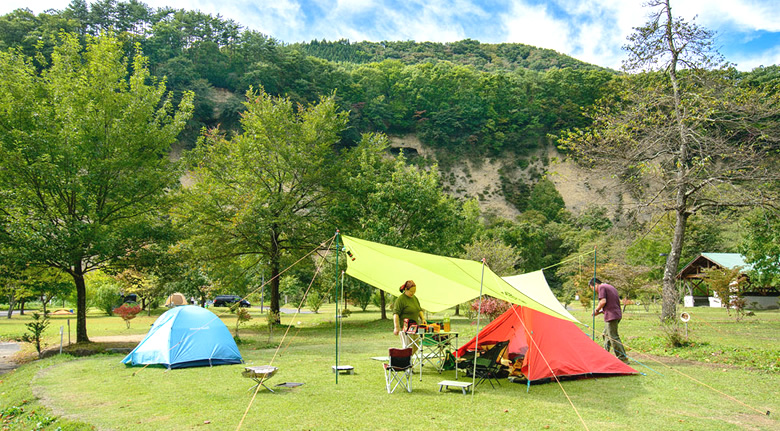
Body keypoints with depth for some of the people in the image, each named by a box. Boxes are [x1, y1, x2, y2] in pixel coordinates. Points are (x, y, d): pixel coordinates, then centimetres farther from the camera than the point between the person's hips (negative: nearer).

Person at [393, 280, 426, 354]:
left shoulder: (415, 298, 13)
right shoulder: (400, 299, -11)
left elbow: (419, 310, 23)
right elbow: (395, 314, -16)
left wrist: (423, 318, 6)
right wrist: (396, 327, -22)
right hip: (405, 327, -8)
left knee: (415, 347, 9)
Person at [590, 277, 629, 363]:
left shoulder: (602, 287, -7)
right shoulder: (611, 287, 21)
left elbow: (603, 301, -19)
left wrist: (596, 310, -3)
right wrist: (600, 311, 20)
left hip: (611, 315, -10)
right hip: (618, 314, 10)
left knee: (613, 337, -6)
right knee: (606, 334, 18)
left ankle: (622, 357, -5)